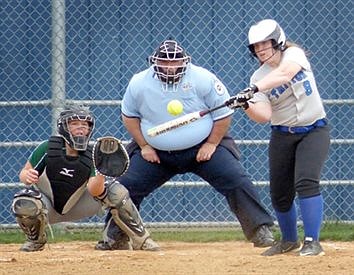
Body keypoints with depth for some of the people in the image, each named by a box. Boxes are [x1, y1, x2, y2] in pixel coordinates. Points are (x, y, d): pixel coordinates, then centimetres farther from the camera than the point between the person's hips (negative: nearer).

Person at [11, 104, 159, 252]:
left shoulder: (92, 156, -14)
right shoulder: (47, 148, -18)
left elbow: (94, 192, -24)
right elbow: (24, 173, -12)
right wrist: (27, 176, -36)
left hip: (75, 208, 2)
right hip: (47, 207, -2)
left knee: (116, 191, -17)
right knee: (25, 206, -37)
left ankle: (140, 239, -1)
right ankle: (36, 240, -2)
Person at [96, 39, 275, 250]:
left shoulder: (203, 80, -17)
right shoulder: (139, 83, -11)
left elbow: (224, 113, -8)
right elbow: (129, 115, 5)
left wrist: (211, 144, -12)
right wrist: (144, 146, -2)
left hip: (203, 148, -2)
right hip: (156, 153, 2)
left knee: (236, 181, -17)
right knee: (126, 186, -6)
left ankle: (261, 231, -9)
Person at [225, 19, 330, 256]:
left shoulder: (294, 54, -11)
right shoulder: (258, 77, -3)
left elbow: (284, 74, -35)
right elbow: (264, 116, -15)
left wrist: (253, 89, -47)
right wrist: (246, 105, -35)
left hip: (314, 130, -4)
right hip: (282, 136, 4)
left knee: (306, 182, -21)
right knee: (280, 191, 5)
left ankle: (312, 241, -17)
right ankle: (289, 240, 28)